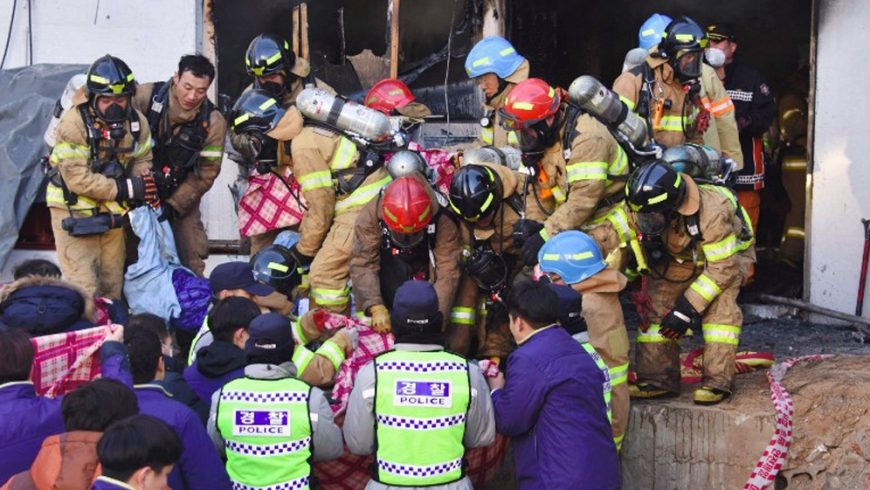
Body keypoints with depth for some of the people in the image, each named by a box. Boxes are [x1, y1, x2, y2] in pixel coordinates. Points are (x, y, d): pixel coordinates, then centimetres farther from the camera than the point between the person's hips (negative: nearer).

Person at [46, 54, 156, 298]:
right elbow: (78, 178, -23)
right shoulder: (73, 124, -20)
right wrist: (125, 188, -27)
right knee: (83, 288, -9)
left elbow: (142, 160, 8)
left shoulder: (137, 122, -2)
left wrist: (145, 183, -17)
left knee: (113, 283, 13)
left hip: (112, 210, 6)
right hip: (74, 208, -5)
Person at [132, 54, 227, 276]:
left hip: (180, 196, 0)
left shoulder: (213, 122, -16)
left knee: (191, 258, -2)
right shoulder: (146, 96, -18)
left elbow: (206, 173, -12)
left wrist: (174, 205, -18)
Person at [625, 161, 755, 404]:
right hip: (682, 256, 5)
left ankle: (717, 381, -20)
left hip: (728, 253, -5)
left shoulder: (711, 212, -42)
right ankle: (657, 378, -3)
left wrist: (688, 308, -35)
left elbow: (723, 267, -35)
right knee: (656, 304, -11)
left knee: (719, 305, -27)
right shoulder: (641, 214, -27)